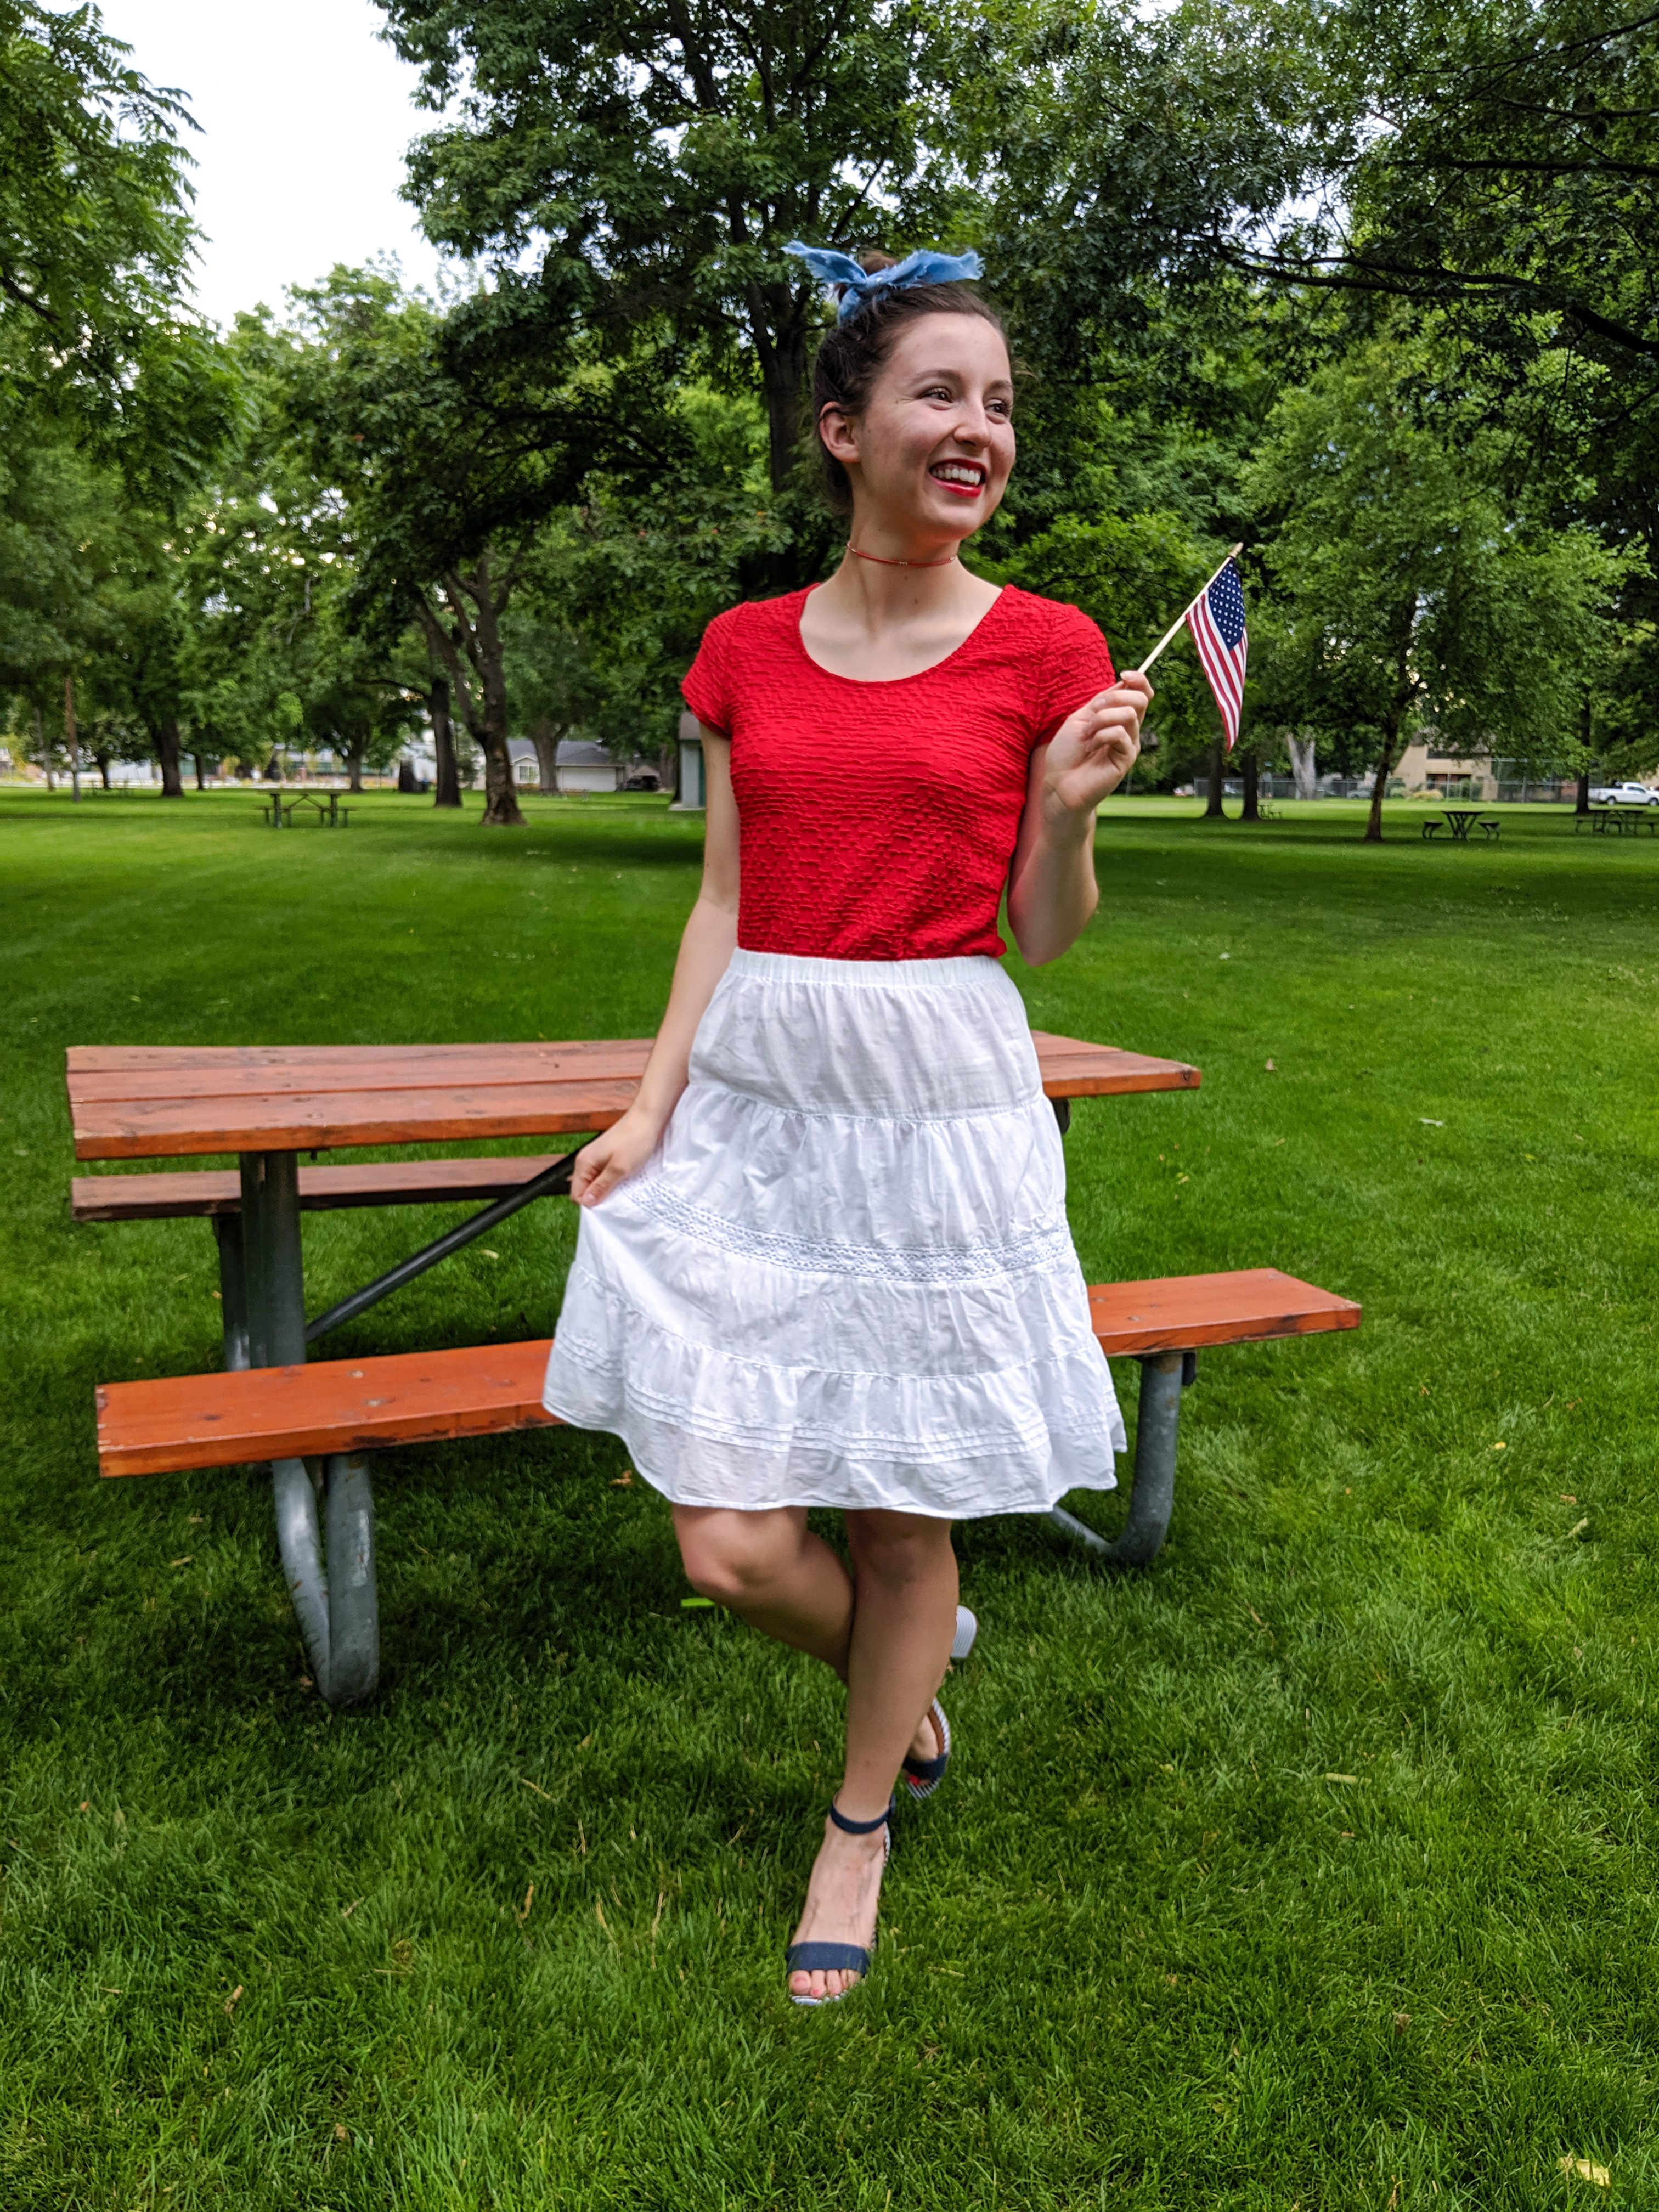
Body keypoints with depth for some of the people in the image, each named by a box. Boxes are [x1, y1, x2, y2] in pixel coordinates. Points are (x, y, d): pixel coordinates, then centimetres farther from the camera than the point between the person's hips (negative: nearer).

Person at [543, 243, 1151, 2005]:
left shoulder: (1049, 652, 1)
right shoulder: (746, 650, 7)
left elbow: (1046, 934, 3)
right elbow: (723, 903, 7)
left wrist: (1071, 808, -15)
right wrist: (652, 1107, -2)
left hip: (942, 1101, -2)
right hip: (755, 1099, 2)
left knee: (903, 1517, 9)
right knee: (731, 1547, 0)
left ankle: (861, 1823, 37)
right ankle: (910, 1678, 36)